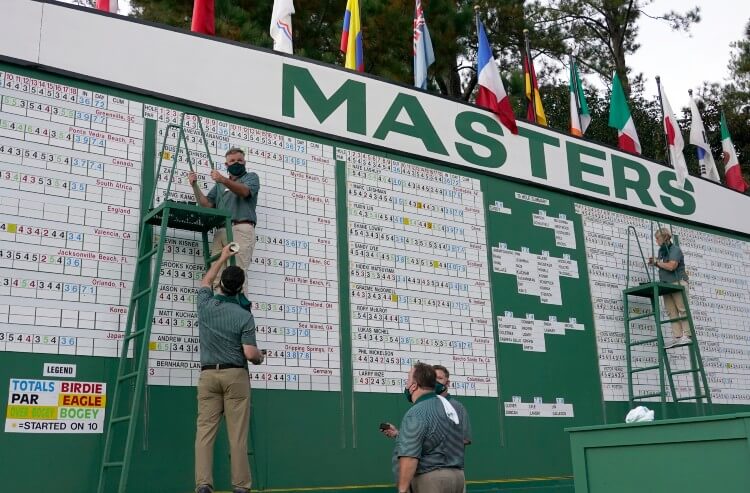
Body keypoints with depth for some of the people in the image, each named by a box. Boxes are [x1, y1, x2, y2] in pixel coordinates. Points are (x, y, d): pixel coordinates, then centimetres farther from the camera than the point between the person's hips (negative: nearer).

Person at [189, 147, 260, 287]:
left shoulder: (251, 177, 17)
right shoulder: (219, 184, 32)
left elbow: (245, 191, -6)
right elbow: (206, 204, 19)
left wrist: (223, 180, -21)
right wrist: (195, 186, 6)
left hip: (241, 228, -5)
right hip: (220, 231, 5)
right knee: (216, 274, -11)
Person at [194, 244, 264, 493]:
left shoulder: (205, 305, 4)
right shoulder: (245, 316, -7)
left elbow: (205, 282, 27)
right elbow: (250, 353, -13)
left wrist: (222, 258, 38)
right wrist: (260, 357, 11)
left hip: (208, 374, 3)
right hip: (236, 375, -3)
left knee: (205, 431, -1)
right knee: (237, 434, -2)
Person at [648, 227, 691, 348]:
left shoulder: (675, 250, -8)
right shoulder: (661, 250, 17)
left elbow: (671, 266, -21)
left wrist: (657, 262, -8)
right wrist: (654, 263, 6)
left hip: (678, 282, -8)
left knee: (683, 309, -9)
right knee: (672, 312, -1)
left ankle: (687, 335, -12)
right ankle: (677, 337, -5)